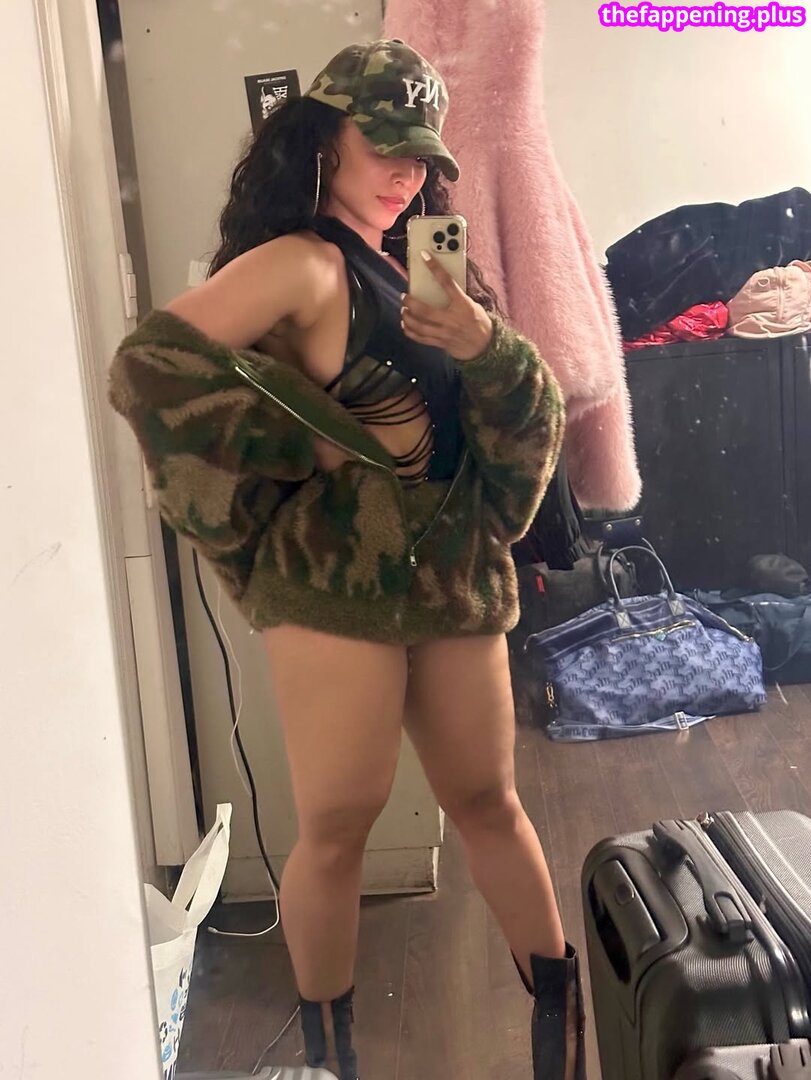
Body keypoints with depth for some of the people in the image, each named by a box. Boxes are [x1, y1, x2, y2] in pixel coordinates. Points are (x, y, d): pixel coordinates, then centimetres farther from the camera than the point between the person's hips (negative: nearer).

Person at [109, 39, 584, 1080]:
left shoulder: (427, 267, 14)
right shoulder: (304, 263, -8)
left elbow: (531, 421, 10)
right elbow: (149, 368, -20)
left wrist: (483, 345, -12)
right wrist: (311, 448, -12)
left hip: (455, 579, 7)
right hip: (337, 583, -6)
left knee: (486, 800, 16)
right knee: (337, 825, 1)